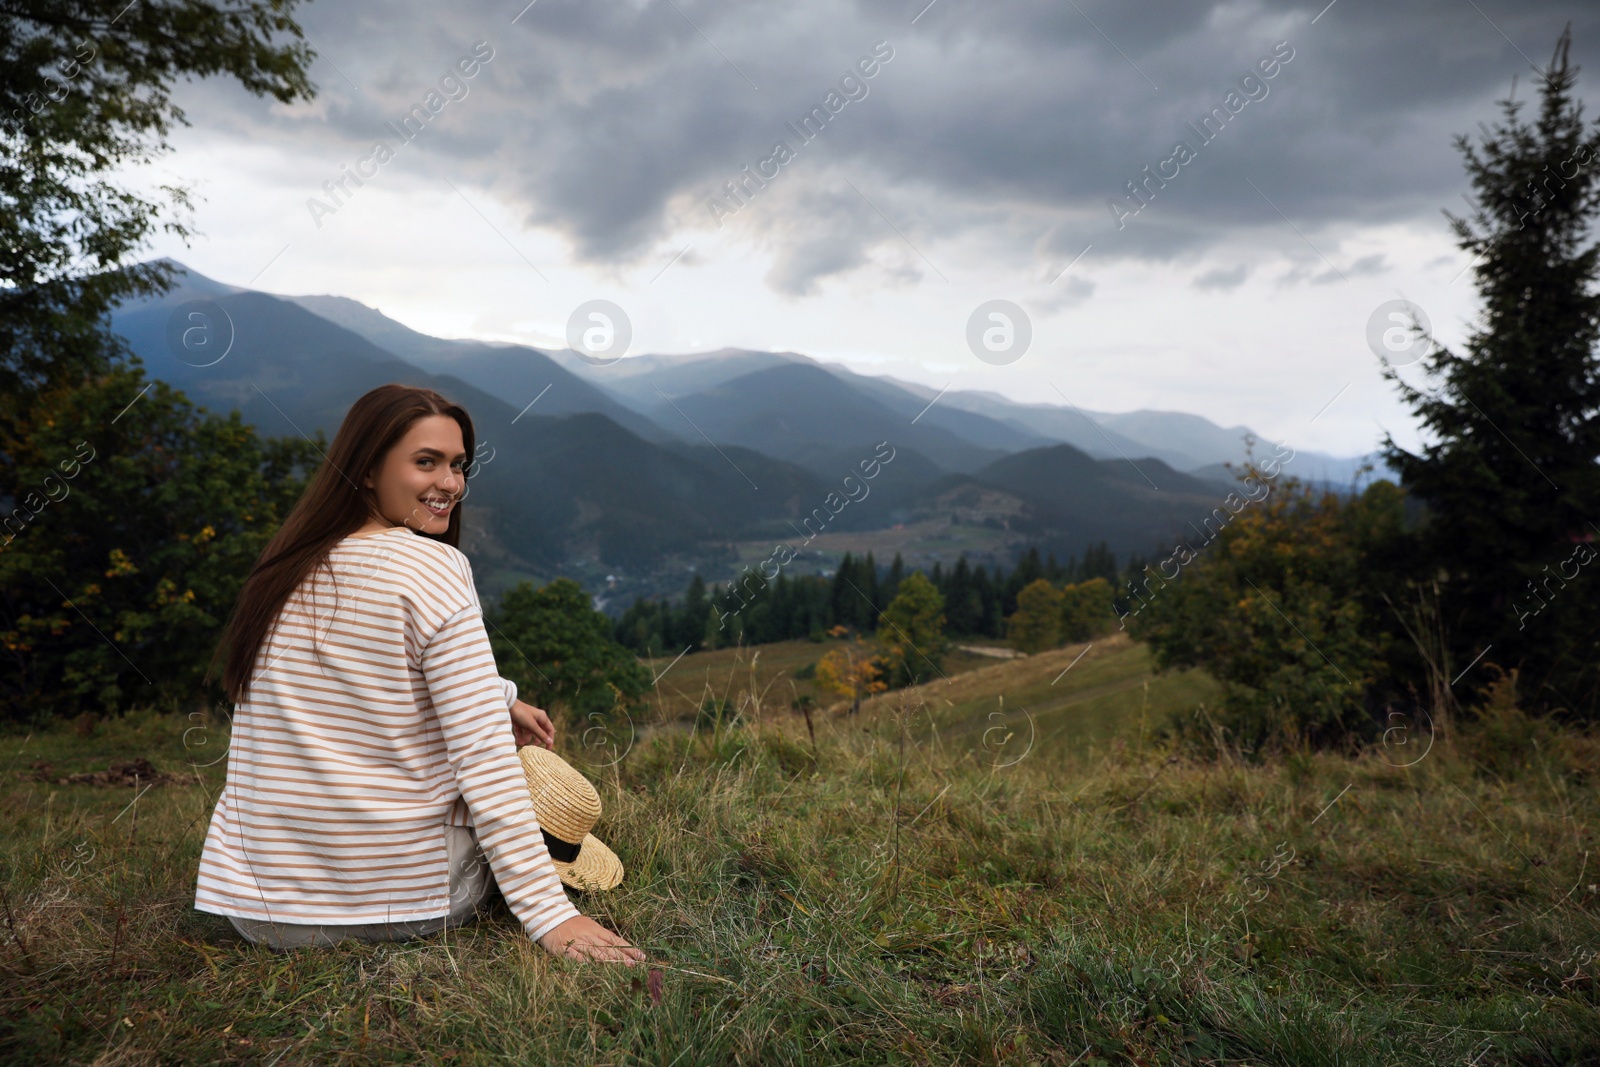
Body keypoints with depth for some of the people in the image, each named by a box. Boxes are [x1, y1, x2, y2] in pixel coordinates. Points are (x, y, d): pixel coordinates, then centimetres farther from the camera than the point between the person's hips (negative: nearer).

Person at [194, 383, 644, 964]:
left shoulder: (280, 568, 4)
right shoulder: (433, 568, -16)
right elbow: (484, 758, -20)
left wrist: (497, 699, 23)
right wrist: (550, 913, -19)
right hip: (407, 901, -6)